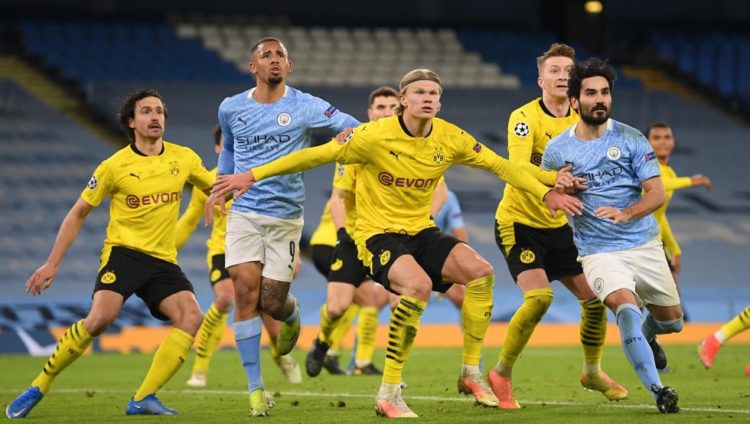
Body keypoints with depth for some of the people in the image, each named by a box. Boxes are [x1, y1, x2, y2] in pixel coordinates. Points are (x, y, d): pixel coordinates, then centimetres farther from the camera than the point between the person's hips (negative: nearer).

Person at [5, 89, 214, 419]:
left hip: (163, 259, 4)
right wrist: (52, 264, 2)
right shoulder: (115, 166, -3)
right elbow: (78, 213, 5)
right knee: (101, 318, -27)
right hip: (123, 252, -4)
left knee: (191, 317, -20)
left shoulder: (183, 158, 6)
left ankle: (143, 399, -16)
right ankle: (38, 388, -13)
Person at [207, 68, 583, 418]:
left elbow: (499, 166, 8)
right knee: (418, 285, -34)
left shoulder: (450, 139, -2)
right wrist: (252, 175, -16)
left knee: (480, 271, -18)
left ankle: (471, 373, -2)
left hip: (421, 231, 6)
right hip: (378, 233, -6)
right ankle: (388, 393, -25)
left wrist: (547, 192, 1)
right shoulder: (376, 136, -16)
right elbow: (317, 155, -13)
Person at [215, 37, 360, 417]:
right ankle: (255, 388, -10)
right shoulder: (231, 109, 6)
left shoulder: (305, 107, -3)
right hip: (244, 213, 1)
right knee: (246, 291, -14)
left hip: (285, 217, -1)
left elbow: (353, 128, -11)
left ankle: (291, 314, 39)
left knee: (272, 302, -3)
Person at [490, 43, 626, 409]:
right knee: (540, 296, -25)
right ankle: (501, 375, -8)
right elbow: (517, 169, -32)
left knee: (595, 296, 3)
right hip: (518, 223, -6)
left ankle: (592, 372, 28)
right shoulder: (525, 118, -17)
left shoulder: (580, 121, 2)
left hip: (558, 225, 6)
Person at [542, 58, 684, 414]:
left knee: (671, 320, 11)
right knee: (626, 305, -29)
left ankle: (647, 332, 49)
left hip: (644, 244, 2)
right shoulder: (557, 150, -1)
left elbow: (657, 193, -6)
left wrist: (625, 213, -25)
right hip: (598, 251, -2)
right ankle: (656, 389, -27)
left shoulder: (631, 140, -3)